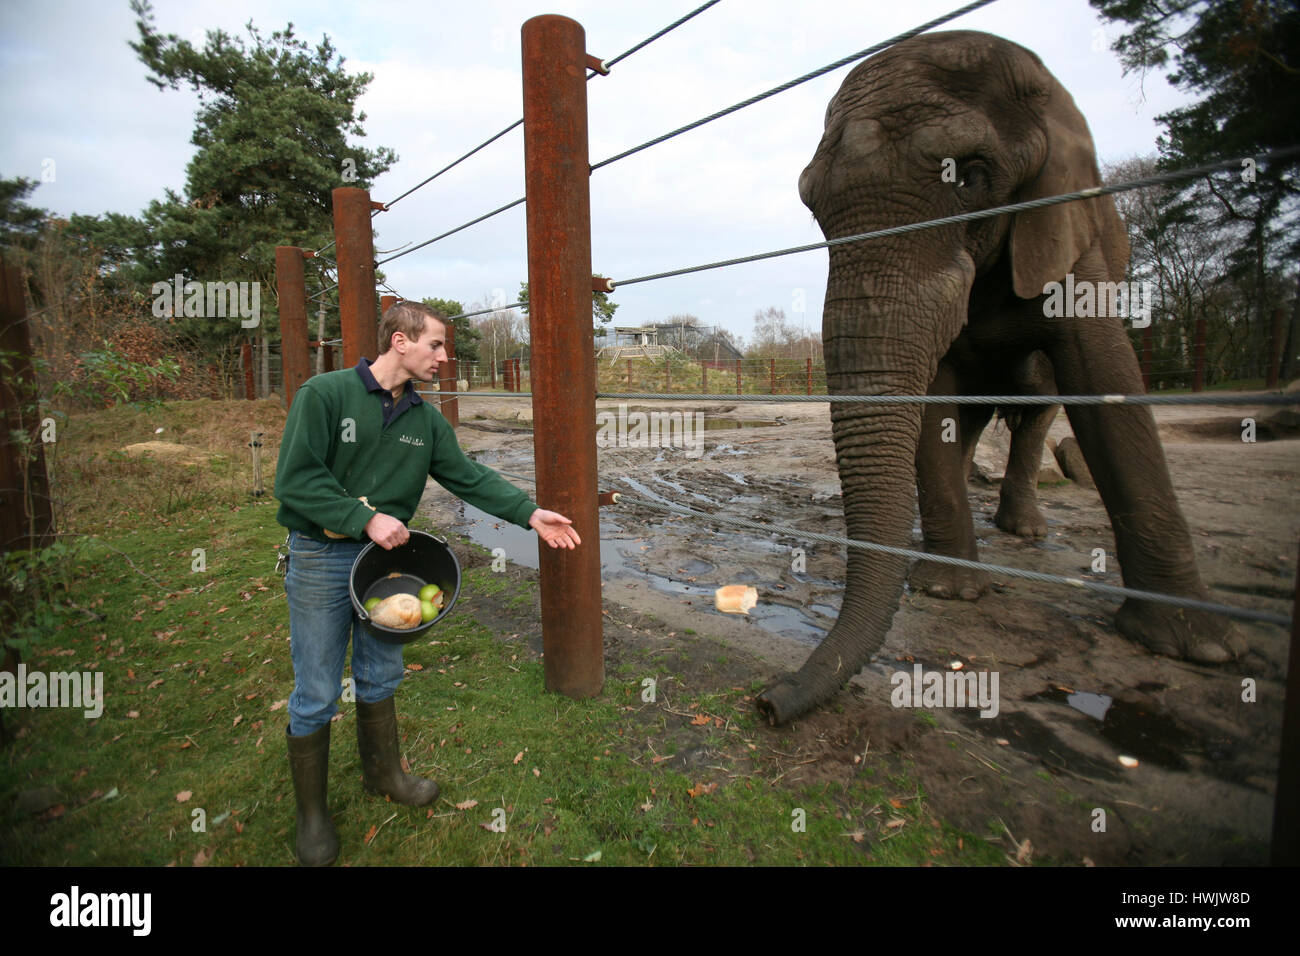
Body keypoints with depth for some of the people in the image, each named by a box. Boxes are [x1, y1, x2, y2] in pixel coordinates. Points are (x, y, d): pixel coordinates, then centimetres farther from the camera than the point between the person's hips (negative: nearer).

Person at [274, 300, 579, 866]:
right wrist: (365, 518, -24)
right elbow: (295, 479, -18)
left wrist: (531, 513, -7)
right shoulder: (324, 394, -13)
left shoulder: (426, 420, 4)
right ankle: (312, 814, 27)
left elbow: (469, 477, 2)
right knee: (316, 695, 6)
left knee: (380, 678, 20)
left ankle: (383, 773, 42)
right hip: (321, 560, -5)